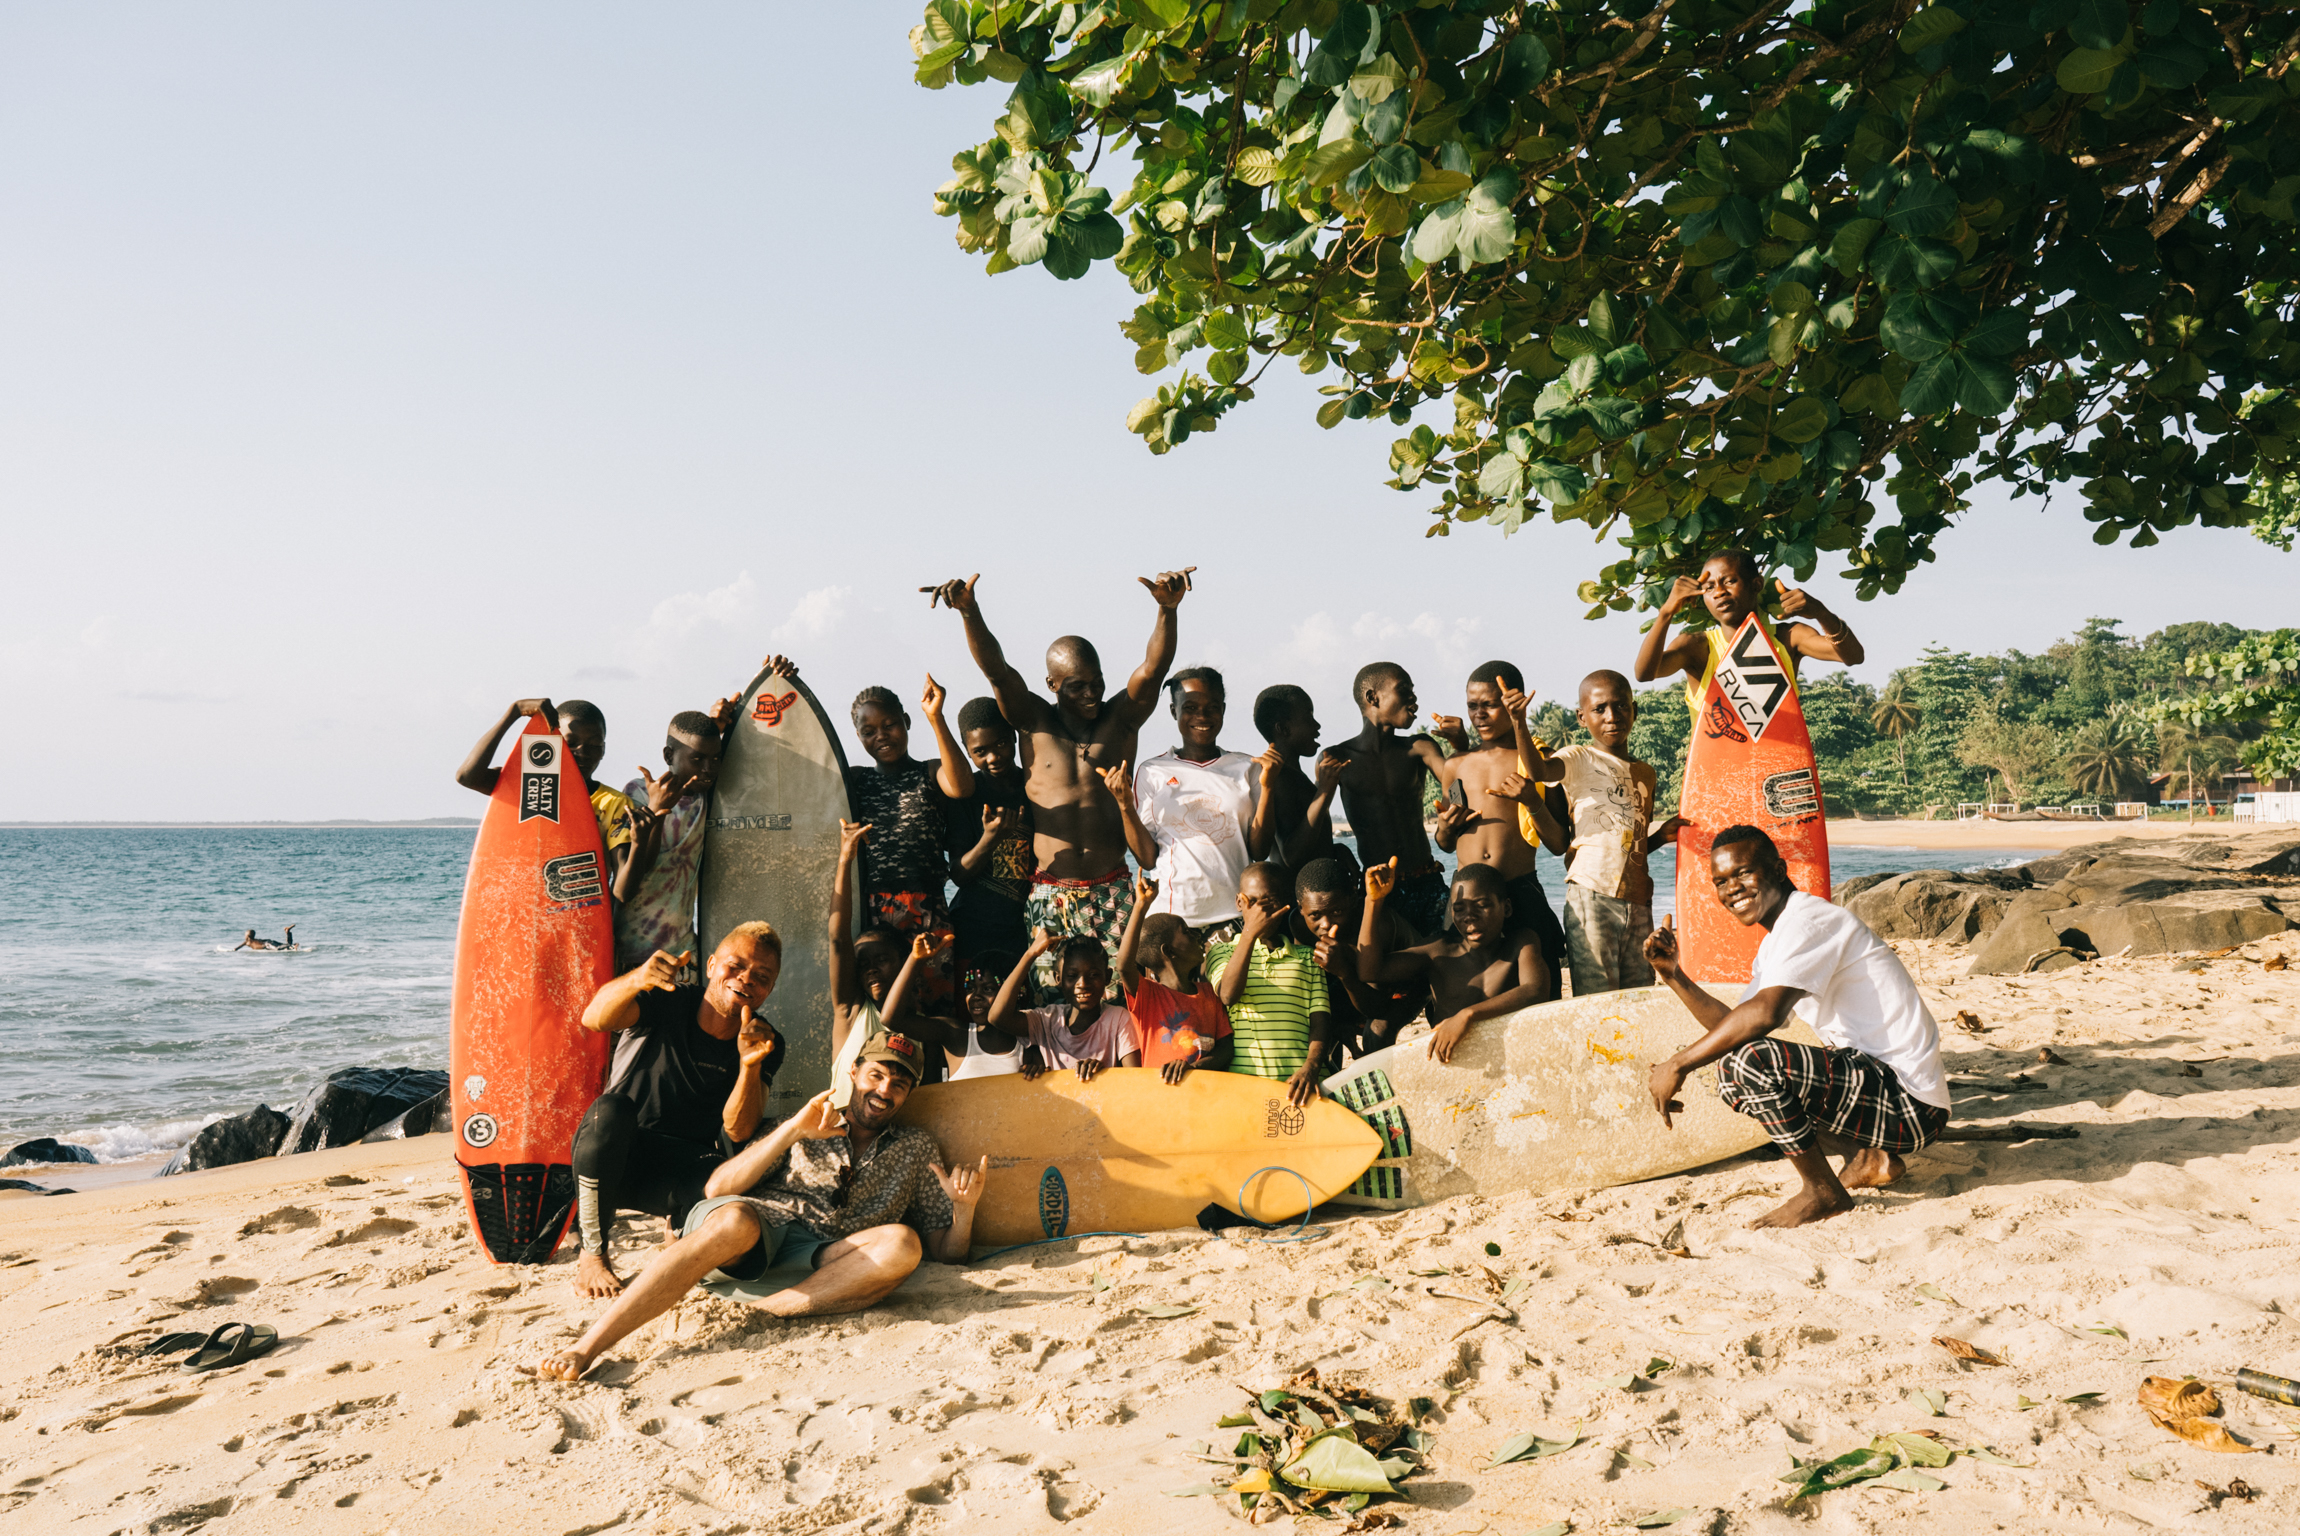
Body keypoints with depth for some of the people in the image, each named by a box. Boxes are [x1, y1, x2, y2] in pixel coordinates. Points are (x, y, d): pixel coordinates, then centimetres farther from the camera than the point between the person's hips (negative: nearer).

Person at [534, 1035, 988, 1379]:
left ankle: (760, 1309, -34)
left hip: (821, 1259, 0)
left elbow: (949, 1251, 20)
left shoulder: (917, 1150, 25)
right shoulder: (808, 1129, 24)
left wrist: (964, 1208, -2)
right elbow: (719, 1188, 11)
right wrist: (793, 1130, 0)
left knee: (901, 1244, -31)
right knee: (734, 1220, -37)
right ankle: (584, 1349, -41)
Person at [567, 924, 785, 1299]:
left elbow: (738, 1131, -14)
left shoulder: (766, 1043, -3)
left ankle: (683, 1225, 7)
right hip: (609, 1162, -1)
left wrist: (750, 1065, -32)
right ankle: (592, 1253, -15)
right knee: (611, 1109, -35)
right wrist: (637, 979, -50)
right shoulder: (666, 1003, -9)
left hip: (685, 1171, 1)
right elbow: (594, 1019, -29)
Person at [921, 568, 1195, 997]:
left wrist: (1167, 609, -29)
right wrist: (969, 611, -26)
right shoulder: (1034, 722, 5)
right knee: (1055, 1001, -4)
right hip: (1051, 895, 0)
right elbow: (995, 668, -9)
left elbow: (1153, 668, -10)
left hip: (1113, 892, 1)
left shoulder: (1121, 717, 6)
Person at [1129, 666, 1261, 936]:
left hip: (1237, 913, 1)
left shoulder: (1245, 768, 10)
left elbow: (1259, 851, 4)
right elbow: (1147, 859, 4)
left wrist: (1267, 788, -5)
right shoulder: (1151, 773, 7)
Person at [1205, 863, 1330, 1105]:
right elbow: (1228, 995, -4)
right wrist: (1250, 933, -8)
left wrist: (1310, 1067, -10)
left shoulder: (1309, 957, 19)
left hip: (1297, 1079, 1)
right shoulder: (1221, 951, 16)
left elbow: (1320, 1020, 9)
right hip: (1242, 1078, -1)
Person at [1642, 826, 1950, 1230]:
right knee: (1733, 1077, 14)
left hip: (1910, 1100, -10)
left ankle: (1823, 1192, -7)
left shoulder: (1808, 920, -16)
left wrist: (1679, 1064, -22)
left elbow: (1765, 1014, -30)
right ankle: (1868, 1158, 9)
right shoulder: (1775, 944, 16)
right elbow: (1731, 1024, 14)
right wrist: (1673, 975, 2)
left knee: (1751, 1060, -27)